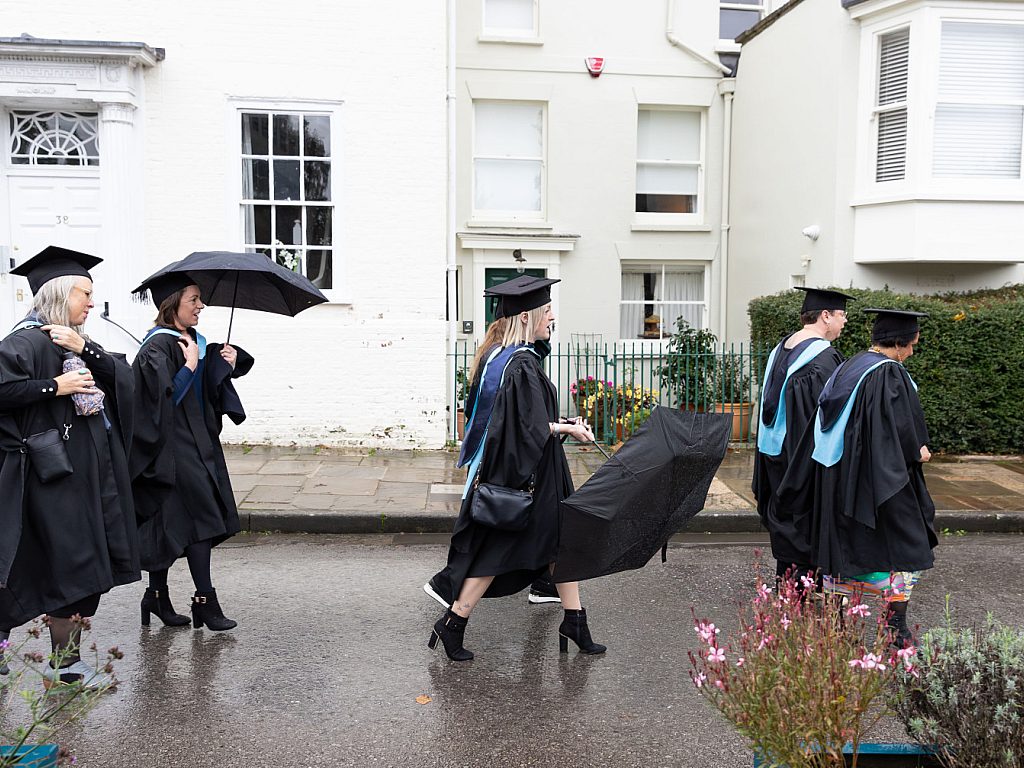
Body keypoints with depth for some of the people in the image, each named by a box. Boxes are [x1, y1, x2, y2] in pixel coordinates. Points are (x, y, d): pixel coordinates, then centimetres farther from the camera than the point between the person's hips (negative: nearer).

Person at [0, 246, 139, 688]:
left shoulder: (77, 342, 15)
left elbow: (121, 374, 3)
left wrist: (84, 349, -11)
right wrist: (56, 386, -21)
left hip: (90, 468, 9)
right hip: (55, 471, -8)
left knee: (87, 567, 11)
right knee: (72, 568, -3)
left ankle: (67, 659, 21)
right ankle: (63, 665, 9)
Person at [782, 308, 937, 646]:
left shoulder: (848, 368, 10)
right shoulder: (889, 374, -16)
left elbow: (825, 422, 13)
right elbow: (899, 427, -21)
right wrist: (917, 452, -3)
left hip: (838, 476, 8)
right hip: (879, 477, -8)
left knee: (845, 547, 14)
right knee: (903, 546, 4)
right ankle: (896, 629, 6)